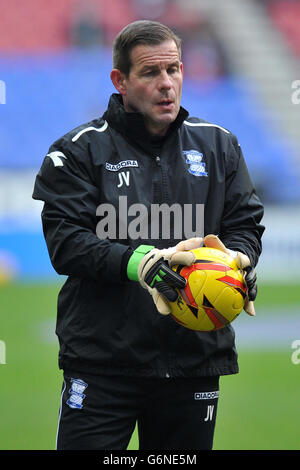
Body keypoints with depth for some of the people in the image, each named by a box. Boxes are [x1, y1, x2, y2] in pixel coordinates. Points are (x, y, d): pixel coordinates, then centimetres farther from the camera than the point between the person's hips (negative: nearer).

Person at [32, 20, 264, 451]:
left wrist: (237, 261, -14)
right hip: (102, 362, -3)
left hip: (195, 356, 3)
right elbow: (65, 241, -9)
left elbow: (246, 225, 11)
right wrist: (136, 262, -26)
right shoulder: (80, 151, 1)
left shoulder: (218, 146, 12)